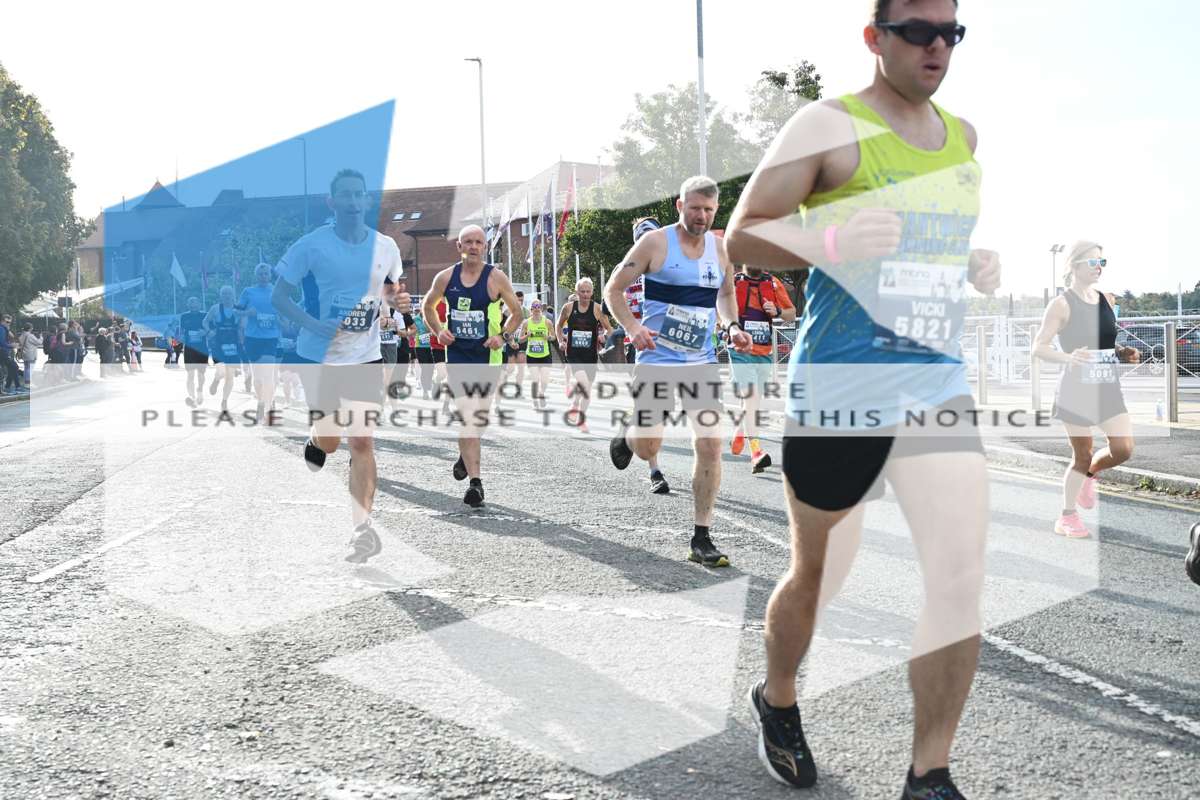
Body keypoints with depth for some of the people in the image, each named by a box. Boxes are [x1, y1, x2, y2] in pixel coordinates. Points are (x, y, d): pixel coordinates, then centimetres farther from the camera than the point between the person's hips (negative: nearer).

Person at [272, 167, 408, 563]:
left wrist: (397, 302, -7)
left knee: (361, 442, -5)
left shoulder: (386, 247, 1)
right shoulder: (311, 245, -10)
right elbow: (279, 296, -6)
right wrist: (314, 325, -22)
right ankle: (316, 441, 44)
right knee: (330, 439, 6)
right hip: (319, 356, -2)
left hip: (365, 358, 2)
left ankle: (362, 528, -3)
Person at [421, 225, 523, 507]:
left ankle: (466, 454, 30)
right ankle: (475, 481, -1)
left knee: (479, 416, 4)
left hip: (487, 356, -1)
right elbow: (427, 306, 18)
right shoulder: (446, 277, 2)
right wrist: (438, 330, 1)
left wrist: (502, 335, -11)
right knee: (466, 416, -5)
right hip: (457, 354, 1)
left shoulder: (496, 278, -5)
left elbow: (517, 312, 5)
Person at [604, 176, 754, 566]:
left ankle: (702, 539, 3)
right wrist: (633, 327, -21)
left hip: (702, 362, 4)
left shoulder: (722, 248, 7)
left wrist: (733, 326, 4)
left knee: (710, 445, -6)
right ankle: (626, 438, 40)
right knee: (648, 449, 0)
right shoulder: (655, 242, -7)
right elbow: (614, 289, -4)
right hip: (656, 359, -3)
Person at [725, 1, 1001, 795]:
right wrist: (828, 241, -26)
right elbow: (741, 236, -8)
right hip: (839, 385, -5)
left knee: (963, 579, -8)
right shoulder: (829, 126, -5)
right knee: (817, 576, 10)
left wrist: (983, 263, 7)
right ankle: (778, 701, 39)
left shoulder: (965, 137, 14)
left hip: (940, 381, 5)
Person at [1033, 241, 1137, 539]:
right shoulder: (1062, 304, -9)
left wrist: (1124, 353, 1)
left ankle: (1089, 474, 26)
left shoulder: (1107, 300, 9)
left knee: (1123, 450, -6)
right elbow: (1038, 347, -12)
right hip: (1076, 389, -5)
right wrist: (1068, 357, -30)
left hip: (1108, 387, 5)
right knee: (1082, 457, 1)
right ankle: (1066, 517, 19)